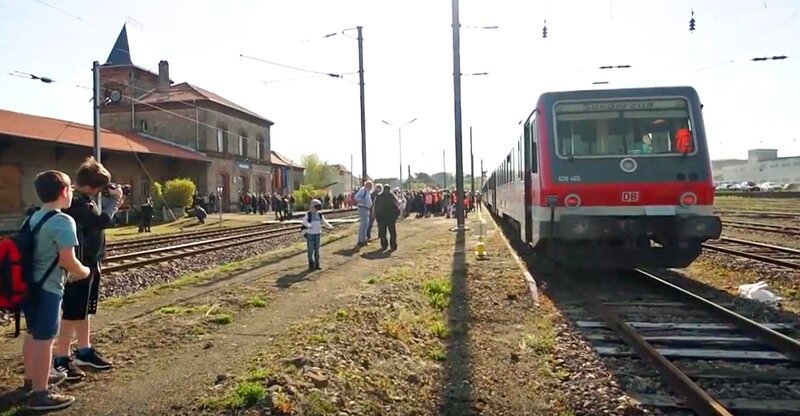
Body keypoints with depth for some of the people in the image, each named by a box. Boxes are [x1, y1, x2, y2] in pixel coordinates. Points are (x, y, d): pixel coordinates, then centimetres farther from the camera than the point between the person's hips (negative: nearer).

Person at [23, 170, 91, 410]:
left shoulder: (32, 218, 9)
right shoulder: (63, 221, -18)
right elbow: (68, 261, -21)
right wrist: (84, 272, -2)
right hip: (47, 289, -9)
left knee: (33, 334, 23)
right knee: (44, 339, -2)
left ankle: (32, 378, 39)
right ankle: (40, 394, 5)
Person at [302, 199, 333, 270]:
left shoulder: (320, 215, 7)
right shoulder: (308, 215, -8)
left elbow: (324, 222, 7)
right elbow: (304, 221, -22)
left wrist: (330, 226, -9)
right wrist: (308, 225, -40)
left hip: (317, 234, 4)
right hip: (310, 234, -4)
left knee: (317, 250, 7)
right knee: (311, 250, -3)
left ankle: (316, 264, 14)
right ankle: (311, 264, 9)